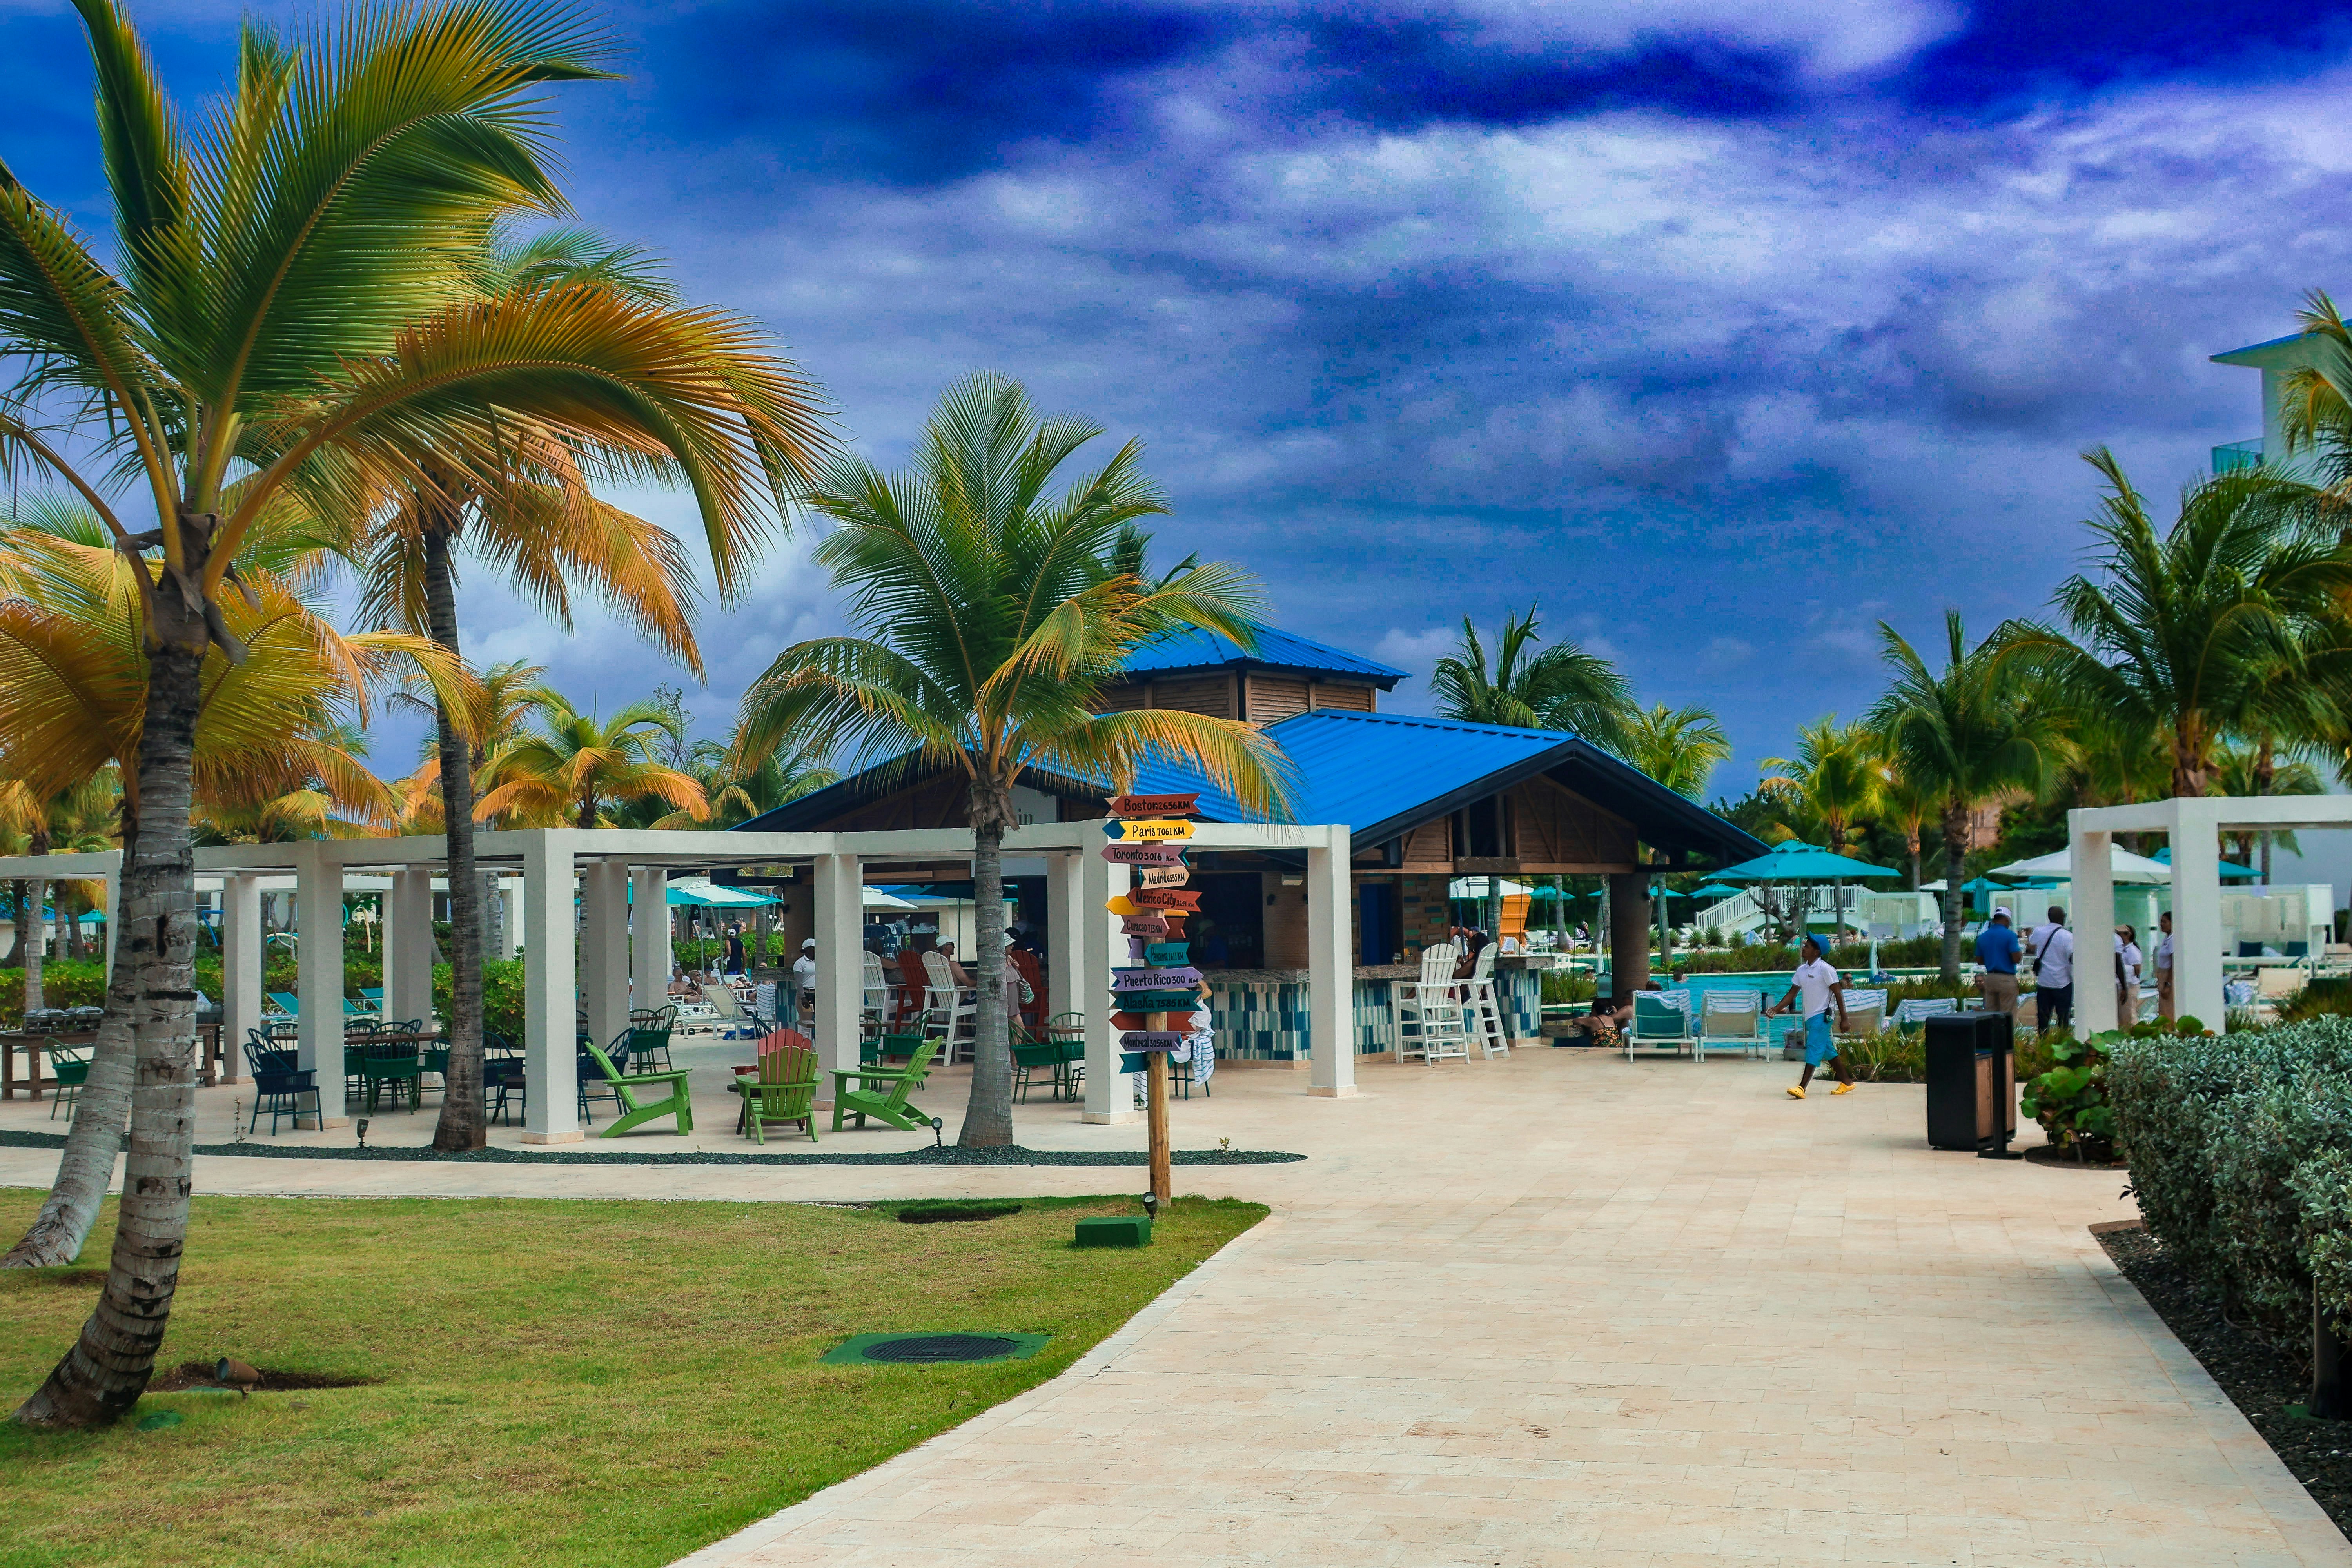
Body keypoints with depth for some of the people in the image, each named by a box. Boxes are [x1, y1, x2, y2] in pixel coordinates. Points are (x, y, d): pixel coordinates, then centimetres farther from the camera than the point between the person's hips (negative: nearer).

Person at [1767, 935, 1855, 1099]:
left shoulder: (1825, 969, -13)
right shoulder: (1802, 970, 9)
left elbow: (1838, 993, -11)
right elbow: (1793, 993, 13)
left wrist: (1844, 1019, -13)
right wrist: (1776, 1009, 2)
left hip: (1822, 1016, -8)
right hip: (1810, 1017, 8)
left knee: (1813, 1051, -13)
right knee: (1828, 1050, 14)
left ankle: (1802, 1088, -20)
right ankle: (1847, 1082, 25)